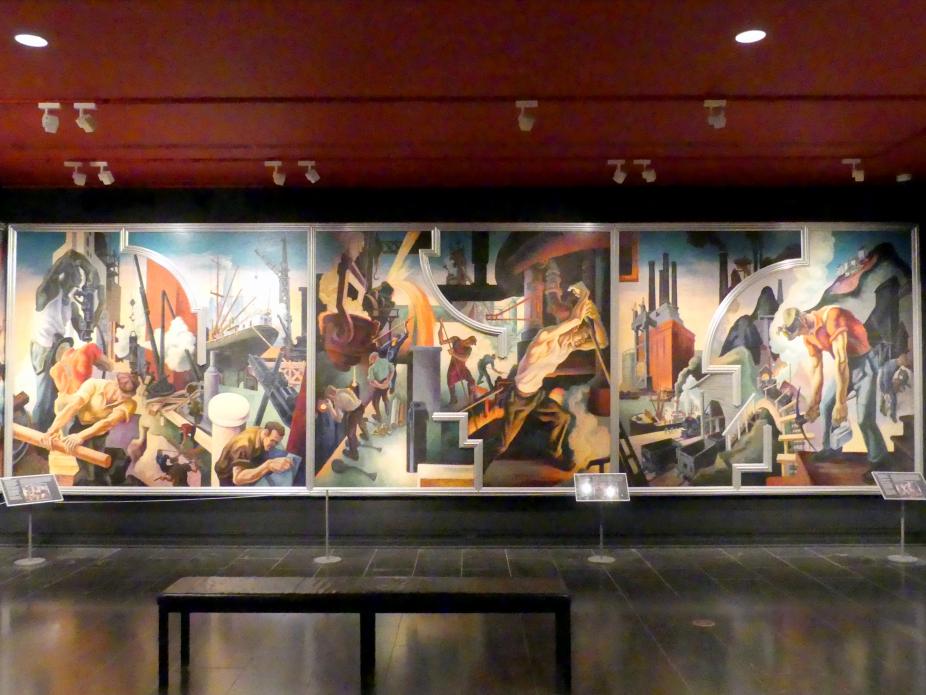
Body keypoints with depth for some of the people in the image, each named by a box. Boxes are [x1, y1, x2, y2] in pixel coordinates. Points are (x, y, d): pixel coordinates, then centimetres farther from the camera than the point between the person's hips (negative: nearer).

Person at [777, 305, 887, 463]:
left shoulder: (831, 317, -29)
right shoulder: (808, 336, -2)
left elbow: (841, 360, -31)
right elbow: (816, 369, 6)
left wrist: (841, 403, -31)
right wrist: (813, 403, 6)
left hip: (864, 364, -8)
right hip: (843, 367, 8)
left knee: (865, 418, -12)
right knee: (826, 406, 13)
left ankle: (878, 458, 6)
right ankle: (832, 447, 30)